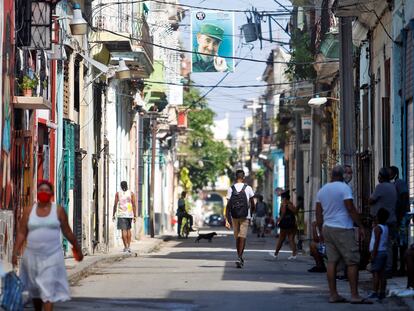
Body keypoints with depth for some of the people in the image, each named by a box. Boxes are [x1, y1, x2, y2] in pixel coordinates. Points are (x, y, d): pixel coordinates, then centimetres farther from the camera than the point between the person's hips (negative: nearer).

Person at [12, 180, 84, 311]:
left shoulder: (58, 210, 1)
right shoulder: (29, 211, 4)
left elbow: (67, 231, 8)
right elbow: (21, 233, 3)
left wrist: (78, 249, 13)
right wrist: (15, 253, -5)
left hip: (52, 255, -2)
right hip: (33, 255, 2)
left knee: (48, 288, -10)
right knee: (35, 288, 14)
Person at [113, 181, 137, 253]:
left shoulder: (118, 193, 0)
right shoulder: (131, 193, 2)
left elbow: (115, 205, -3)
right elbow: (134, 205, -2)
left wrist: (114, 215, 5)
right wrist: (135, 216, 0)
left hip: (121, 214, -2)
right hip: (129, 214, 2)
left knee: (124, 230, -5)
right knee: (128, 229, 17)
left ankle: (125, 247, -11)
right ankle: (129, 246, 15)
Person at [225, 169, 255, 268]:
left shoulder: (231, 189, 1)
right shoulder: (248, 188, -2)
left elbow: (228, 206, -3)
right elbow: (252, 205, 5)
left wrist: (227, 220, -3)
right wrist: (251, 214, 22)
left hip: (234, 217, 2)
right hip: (245, 216, -2)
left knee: (237, 237, 15)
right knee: (242, 237, -7)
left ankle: (240, 258, 25)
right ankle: (239, 257, -23)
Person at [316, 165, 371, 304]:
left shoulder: (322, 190, 12)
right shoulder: (344, 188, -9)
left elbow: (318, 213, 14)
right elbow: (351, 209, -14)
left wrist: (321, 231, 20)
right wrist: (360, 226, -8)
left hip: (328, 228, 7)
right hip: (343, 229, -7)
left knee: (332, 261, 6)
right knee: (352, 262, -5)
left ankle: (333, 295, 5)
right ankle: (355, 295, -9)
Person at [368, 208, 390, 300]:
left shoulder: (377, 228, -12)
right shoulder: (385, 228, 13)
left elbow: (377, 242, -18)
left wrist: (373, 254, -18)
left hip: (378, 252, -9)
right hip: (384, 252, 9)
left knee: (375, 273, -9)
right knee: (382, 273, 9)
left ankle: (375, 292, -14)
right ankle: (382, 292, 9)